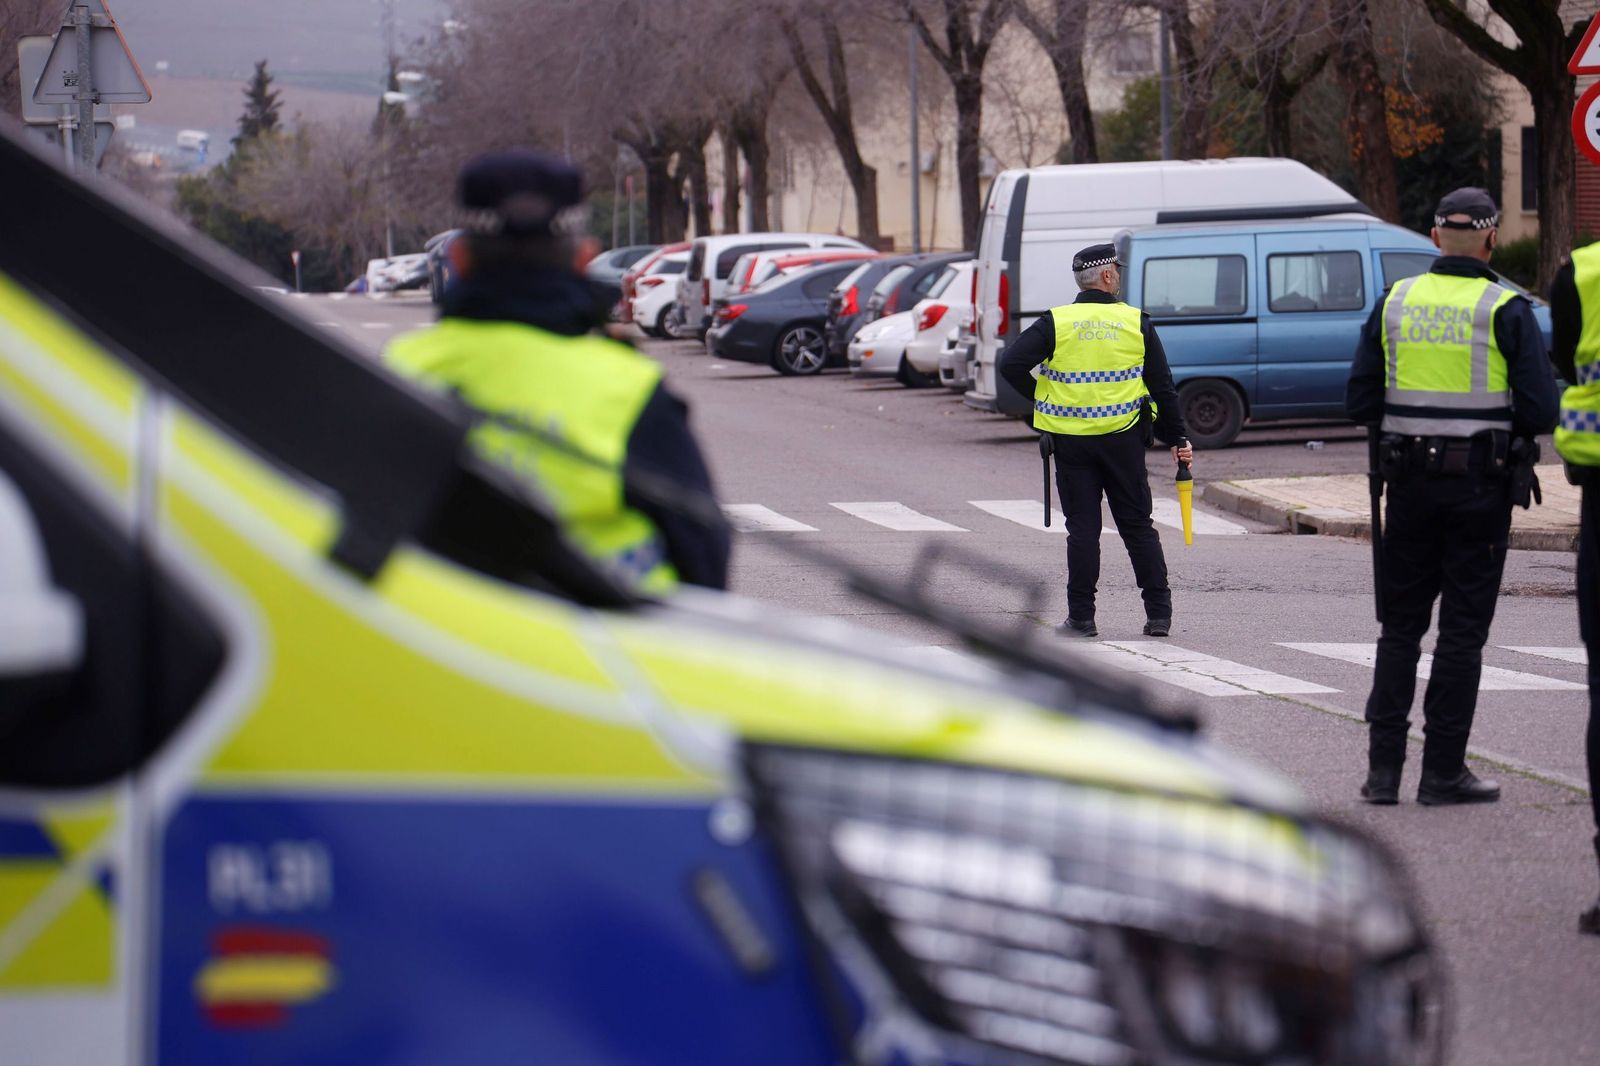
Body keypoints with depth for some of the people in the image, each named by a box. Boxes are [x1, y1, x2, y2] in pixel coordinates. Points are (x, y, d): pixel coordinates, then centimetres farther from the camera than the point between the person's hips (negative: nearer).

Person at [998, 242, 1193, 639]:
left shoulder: (1055, 323, -2)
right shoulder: (1137, 322, 1)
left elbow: (1011, 364, -11)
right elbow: (1162, 386, 3)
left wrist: (1042, 397, 4)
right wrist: (1177, 438, 12)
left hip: (1071, 442, -1)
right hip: (1124, 440, 1)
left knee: (1082, 528, 5)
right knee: (1138, 526, 9)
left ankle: (1081, 617, 4)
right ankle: (1158, 613, 8)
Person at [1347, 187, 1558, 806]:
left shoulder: (1393, 304, 2)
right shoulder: (1506, 311, -8)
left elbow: (1359, 402, 2)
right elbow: (1541, 411, -11)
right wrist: (1498, 418, 10)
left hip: (1410, 483, 3)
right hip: (1481, 485, -3)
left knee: (1400, 625, 12)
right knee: (1462, 630, 4)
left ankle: (1384, 766, 7)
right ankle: (1443, 772, 5)